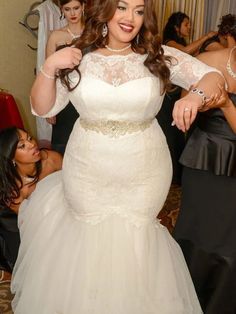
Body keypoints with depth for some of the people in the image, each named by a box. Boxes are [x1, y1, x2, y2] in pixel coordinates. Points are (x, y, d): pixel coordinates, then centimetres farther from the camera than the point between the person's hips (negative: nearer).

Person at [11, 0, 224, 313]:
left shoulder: (160, 56, -6)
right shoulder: (79, 58, -5)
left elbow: (212, 75, -4)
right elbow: (43, 108, -1)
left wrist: (196, 95, -26)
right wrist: (49, 66, -17)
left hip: (144, 175, -1)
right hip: (87, 173, 1)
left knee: (134, 238, 15)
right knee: (90, 236, 19)